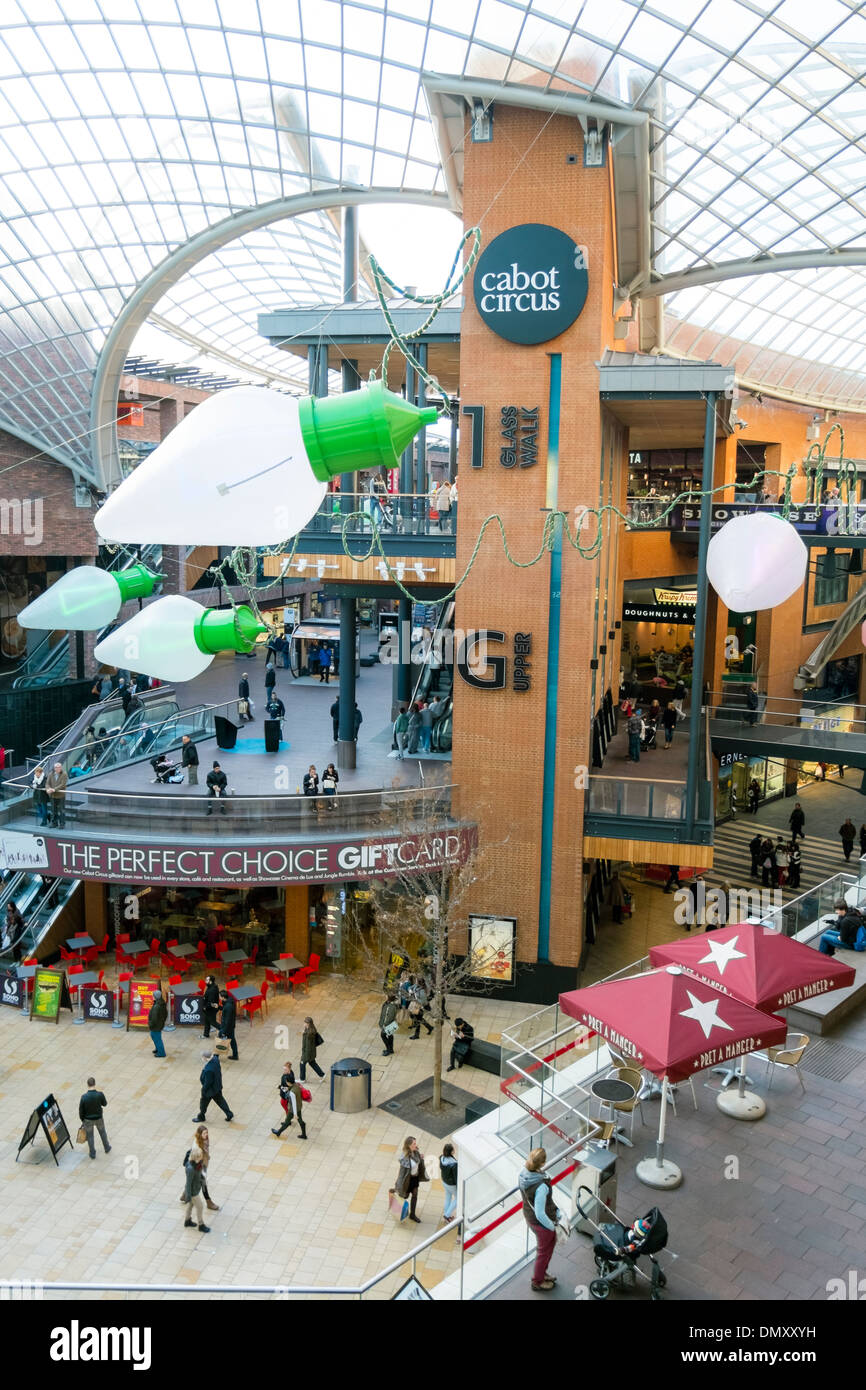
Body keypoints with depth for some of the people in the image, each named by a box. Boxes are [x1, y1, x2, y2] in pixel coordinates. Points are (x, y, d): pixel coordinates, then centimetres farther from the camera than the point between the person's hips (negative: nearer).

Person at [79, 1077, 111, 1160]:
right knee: (102, 1133, 25)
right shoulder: (100, 1094, -24)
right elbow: (104, 1104, -5)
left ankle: (93, 1154, 34)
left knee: (90, 1136, 20)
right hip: (98, 1118, 1)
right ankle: (107, 1148, 44)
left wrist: (82, 1119, 5)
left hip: (88, 1120, -1)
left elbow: (81, 1110, -13)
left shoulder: (84, 1097, -25)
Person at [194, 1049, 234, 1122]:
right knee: (220, 1100, 26)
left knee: (204, 1102, 19)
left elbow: (207, 1082, -27)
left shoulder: (208, 1070, -41)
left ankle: (201, 1117, 43)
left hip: (211, 1088, -8)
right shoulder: (215, 1059, -17)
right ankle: (229, 1114, 37)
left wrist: (203, 1090, -11)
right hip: (218, 1086, 8)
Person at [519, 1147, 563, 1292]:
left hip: (528, 1216, 7)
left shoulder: (523, 1173, -16)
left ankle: (541, 1273, 52)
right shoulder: (541, 1186, -40)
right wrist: (552, 1226, -11)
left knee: (551, 1242, 32)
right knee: (544, 1251, 20)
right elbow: (540, 1214, -31)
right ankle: (537, 1282, 43)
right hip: (541, 1222, -7)